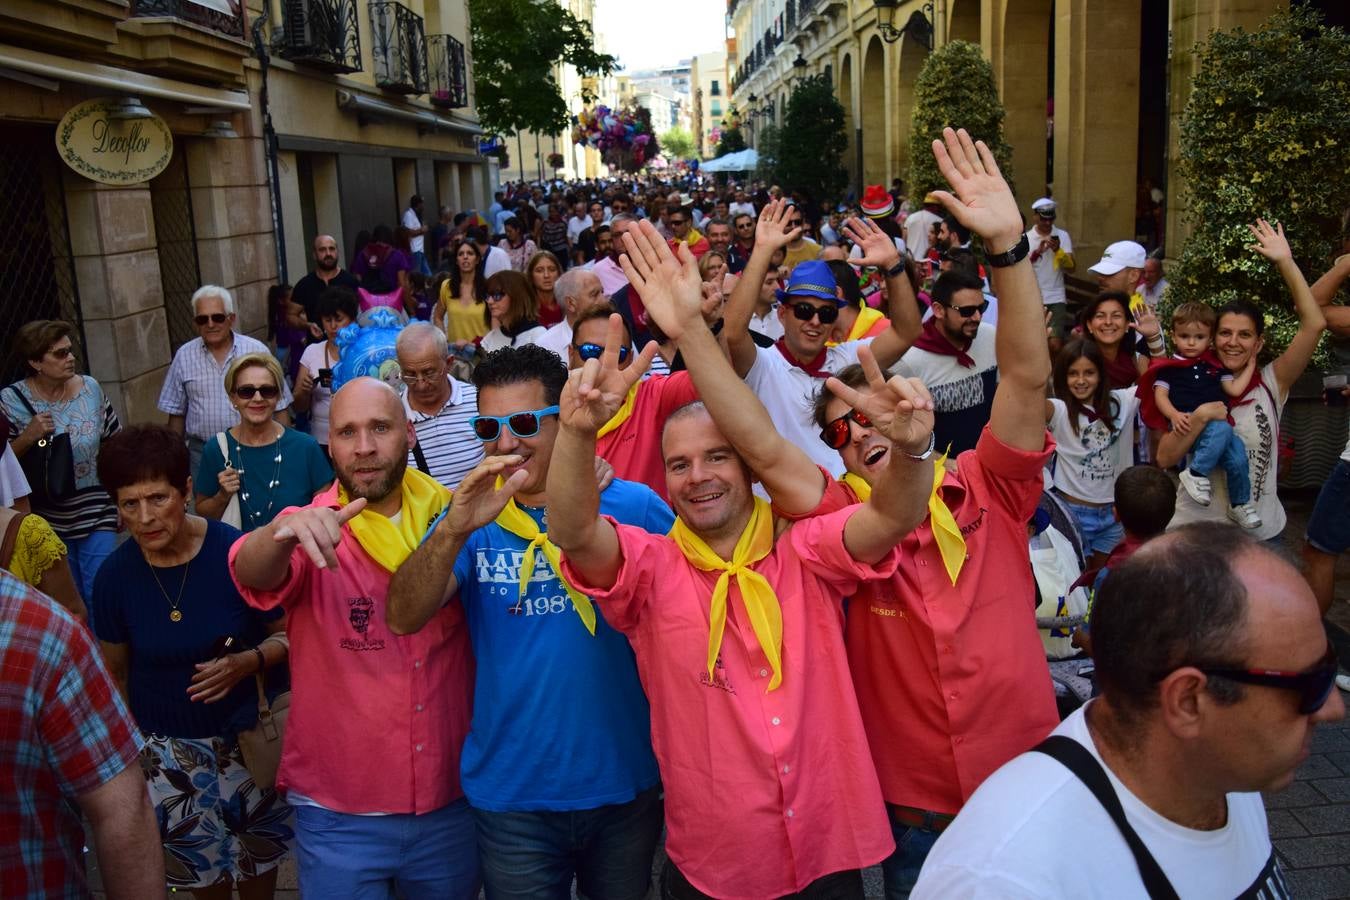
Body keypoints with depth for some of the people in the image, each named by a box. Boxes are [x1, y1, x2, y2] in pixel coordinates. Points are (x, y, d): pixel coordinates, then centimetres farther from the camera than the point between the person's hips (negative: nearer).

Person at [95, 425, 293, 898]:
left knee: (257, 862, 9)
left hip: (243, 737, -1)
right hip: (161, 749, 2)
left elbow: (288, 634, -6)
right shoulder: (115, 574, -7)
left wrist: (249, 661, -24)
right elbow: (114, 670, 7)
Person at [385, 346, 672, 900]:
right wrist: (455, 531, -32)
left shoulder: (635, 507, -9)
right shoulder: (474, 517, -4)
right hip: (511, 795, 0)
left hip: (626, 787, 0)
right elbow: (402, 619, -16)